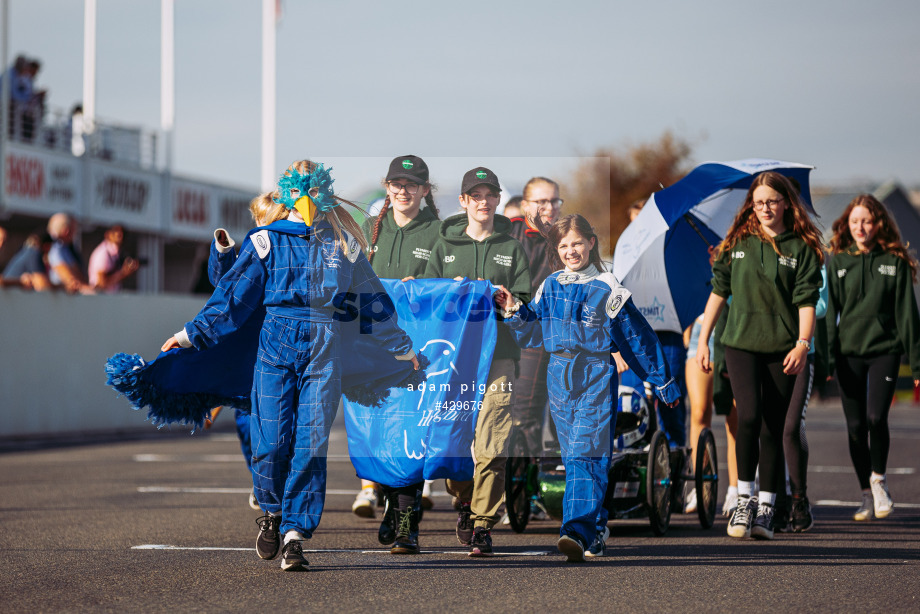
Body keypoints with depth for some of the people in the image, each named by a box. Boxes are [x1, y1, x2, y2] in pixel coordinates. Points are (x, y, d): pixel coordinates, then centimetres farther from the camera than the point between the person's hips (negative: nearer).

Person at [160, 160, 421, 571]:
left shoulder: (342, 244, 14)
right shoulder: (266, 243, 9)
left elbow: (372, 299, 22)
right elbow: (233, 296, 10)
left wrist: (401, 347, 27)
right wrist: (191, 334, 5)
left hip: (324, 351, 1)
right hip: (277, 345, -1)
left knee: (311, 443, -8)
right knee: (271, 440, -9)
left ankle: (294, 535, -5)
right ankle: (272, 511, 19)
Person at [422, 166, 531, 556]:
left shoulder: (511, 249, 12)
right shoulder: (445, 246, 14)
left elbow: (525, 302, 8)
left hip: (498, 352, -1)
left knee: (490, 445, -11)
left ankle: (483, 523, -5)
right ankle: (465, 499, 27)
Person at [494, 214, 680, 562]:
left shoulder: (606, 289, -2)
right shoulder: (550, 287, 11)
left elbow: (637, 337, 3)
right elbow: (534, 333, 18)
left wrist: (662, 382, 8)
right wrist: (515, 313, 0)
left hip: (596, 378, -5)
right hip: (560, 376, 5)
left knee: (585, 455, -16)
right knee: (573, 457, 8)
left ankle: (578, 531, -26)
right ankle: (597, 531, 18)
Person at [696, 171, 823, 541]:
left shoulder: (801, 248, 1)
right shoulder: (738, 242, 8)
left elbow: (806, 301, -5)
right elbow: (718, 292, 13)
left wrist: (802, 344, -18)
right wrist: (702, 340, 10)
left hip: (783, 349, -1)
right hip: (741, 344, 1)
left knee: (774, 429, 3)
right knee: (749, 417, -17)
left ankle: (765, 509, 10)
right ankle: (744, 498, -8)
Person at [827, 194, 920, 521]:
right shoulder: (837, 261, 6)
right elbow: (829, 310, 5)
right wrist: (826, 356, -4)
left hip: (884, 349, -2)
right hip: (849, 351, 2)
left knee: (876, 416, -18)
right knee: (856, 426, 1)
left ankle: (879, 479, 6)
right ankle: (867, 494, 14)